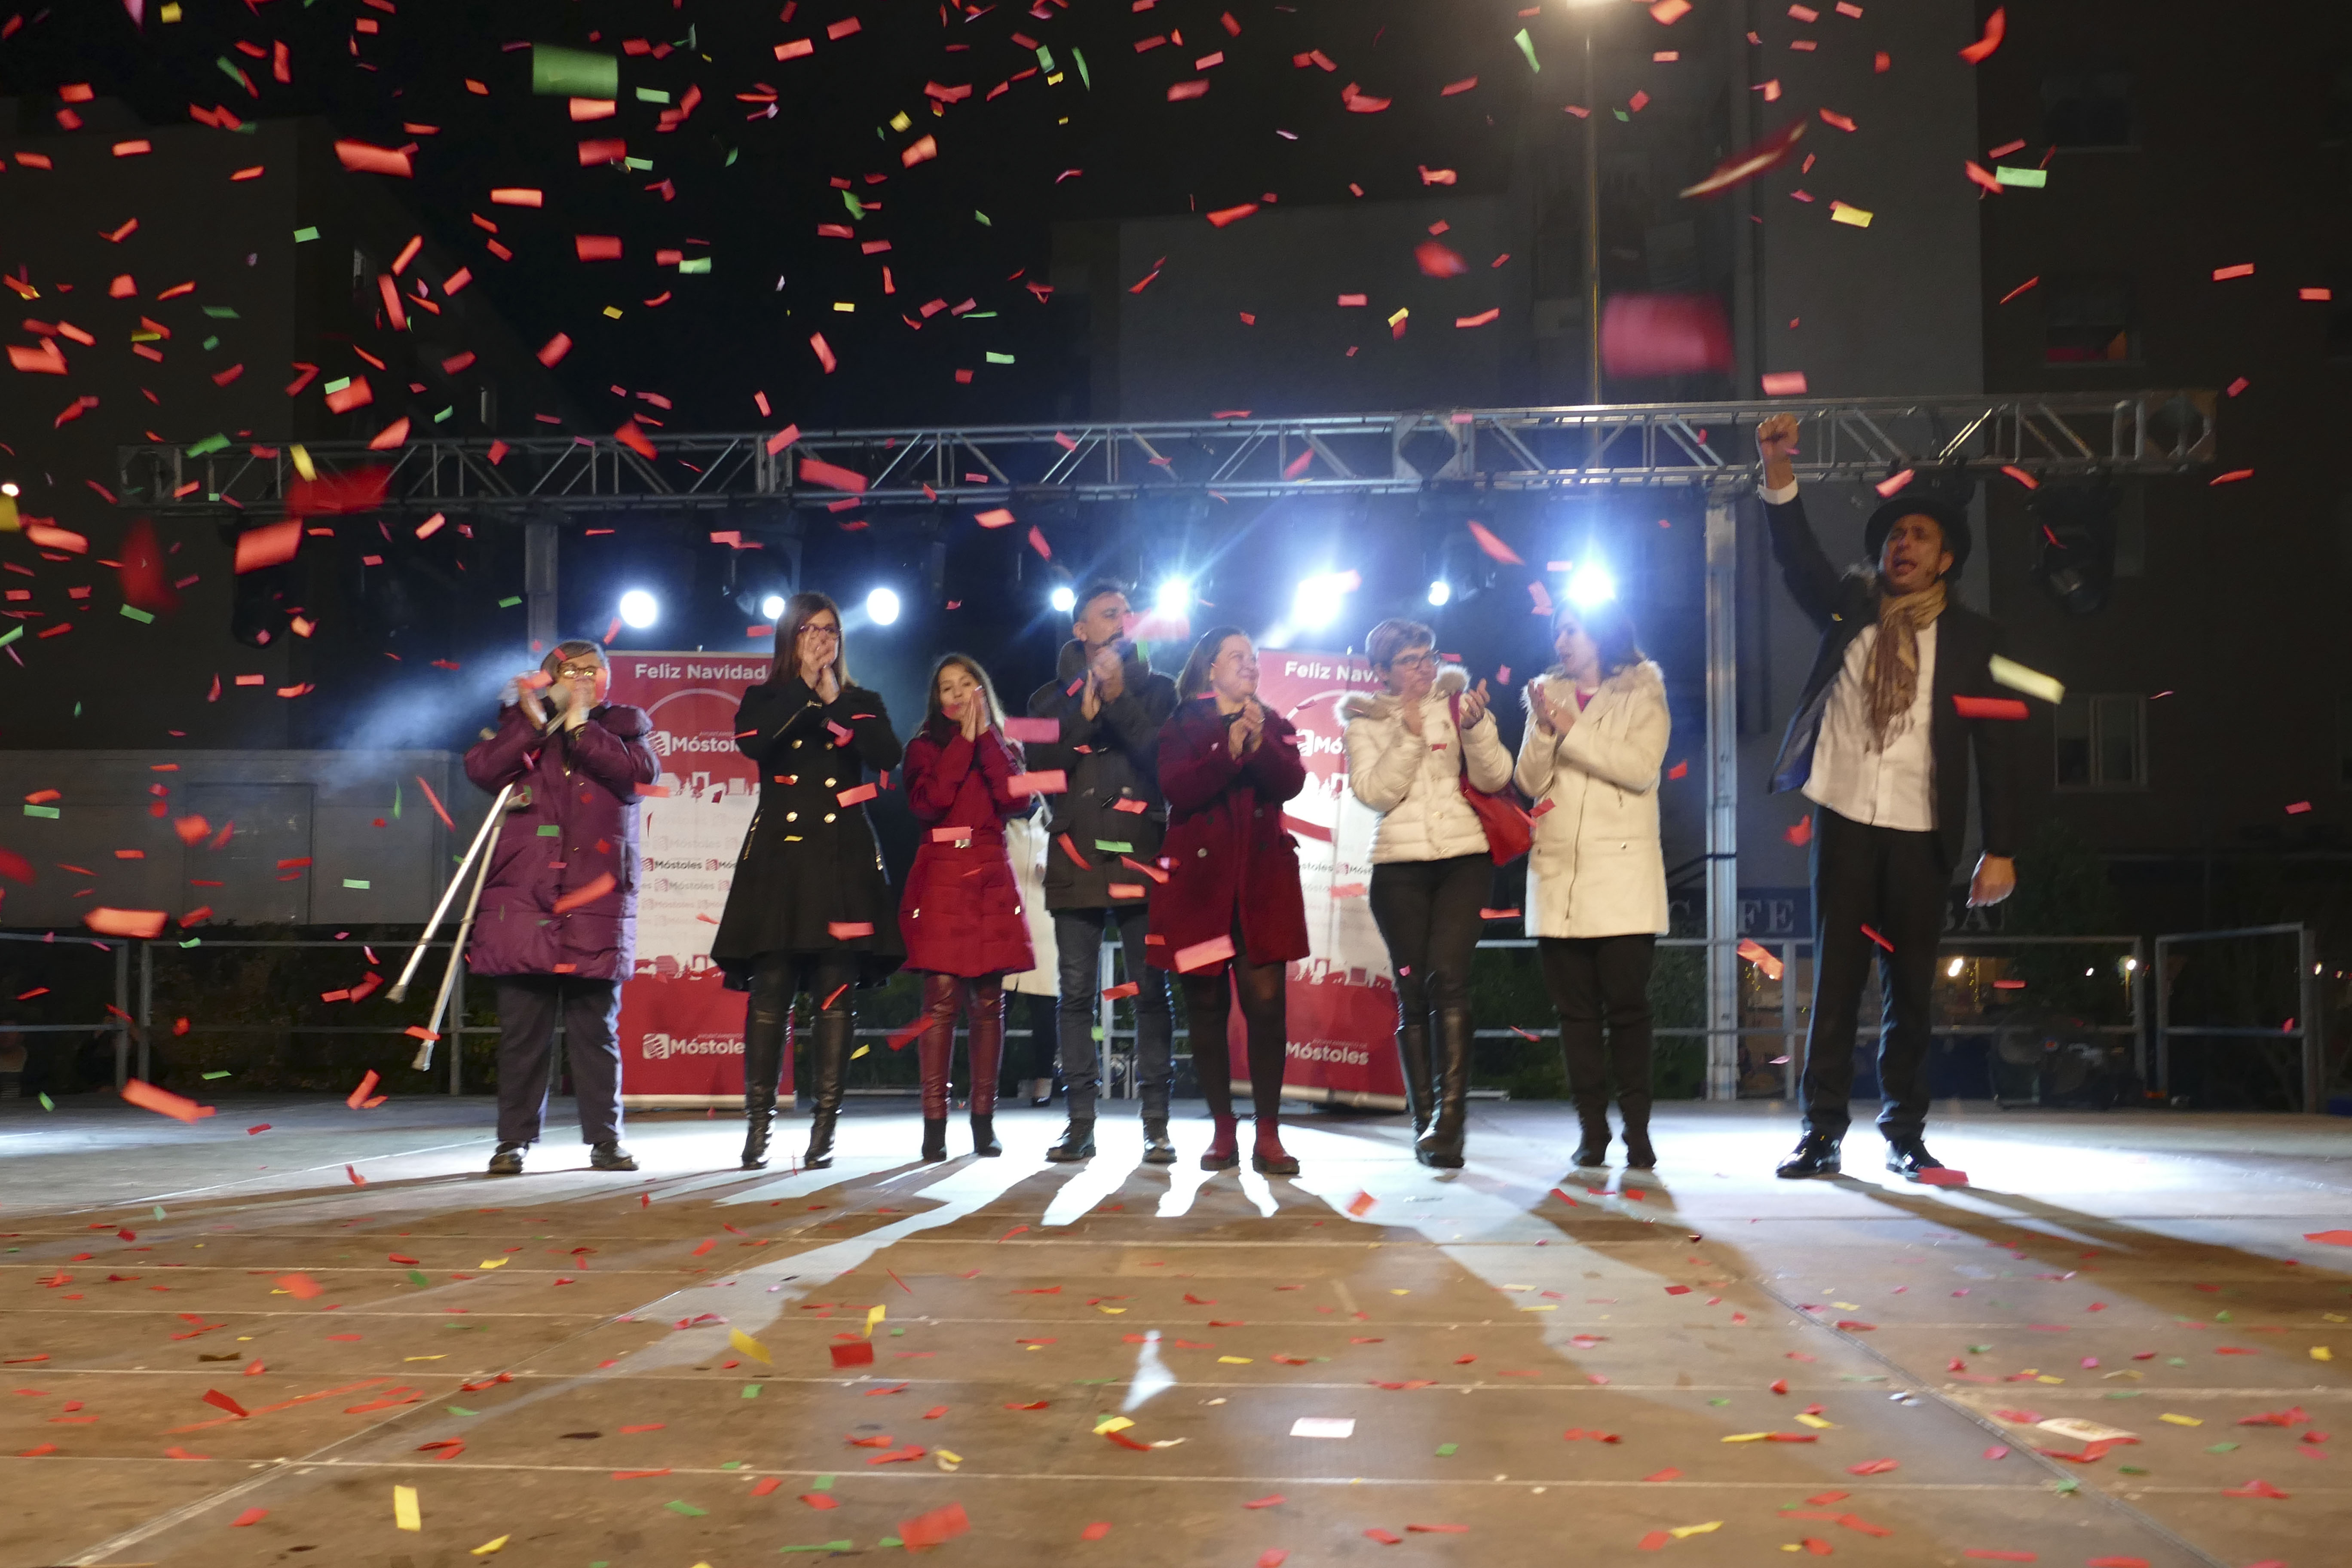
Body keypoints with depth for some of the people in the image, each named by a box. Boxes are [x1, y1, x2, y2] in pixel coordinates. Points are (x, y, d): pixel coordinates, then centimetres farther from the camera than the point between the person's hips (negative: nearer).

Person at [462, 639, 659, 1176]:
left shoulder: (622, 725, 12)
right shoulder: (519, 723, 14)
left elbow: (641, 772, -8)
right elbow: (482, 769, -4)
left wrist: (580, 727, -9)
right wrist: (535, 724, -11)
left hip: (595, 909, 0)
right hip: (521, 904, 1)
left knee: (596, 1029, 3)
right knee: (522, 1030, 2)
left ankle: (605, 1140, 11)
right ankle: (514, 1140, 10)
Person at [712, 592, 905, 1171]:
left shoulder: (862, 703, 14)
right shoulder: (765, 700, 12)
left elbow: (888, 755, -6)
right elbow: (752, 742, -12)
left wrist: (835, 701, -5)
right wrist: (805, 689, -5)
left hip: (844, 859, 1)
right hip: (779, 857, 0)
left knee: (836, 996, -4)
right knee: (770, 991, -6)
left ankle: (824, 1126, 0)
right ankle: (758, 1123, 1)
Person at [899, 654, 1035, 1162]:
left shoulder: (1003, 749, 16)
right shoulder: (925, 747, 11)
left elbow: (1018, 801, -4)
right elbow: (927, 803, -9)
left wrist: (986, 736, -3)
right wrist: (964, 740, -5)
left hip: (992, 880, 2)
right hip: (941, 880, -2)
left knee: (988, 1002, 0)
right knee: (941, 998, -10)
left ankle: (984, 1121, 5)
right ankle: (934, 1123, -9)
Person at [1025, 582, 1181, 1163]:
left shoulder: (1155, 690, 10)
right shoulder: (1052, 697, 14)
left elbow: (1164, 758, -6)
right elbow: (1043, 768, 1)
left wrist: (1118, 697, -12)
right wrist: (1086, 712, -7)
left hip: (1140, 857, -1)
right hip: (1077, 859, 2)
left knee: (1150, 993, -4)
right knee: (1077, 994, 1)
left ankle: (1156, 1125, 0)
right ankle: (1080, 1124, 7)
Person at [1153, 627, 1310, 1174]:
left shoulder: (1276, 726, 15)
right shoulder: (1182, 727, 9)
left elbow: (1291, 783, -4)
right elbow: (1176, 789, -10)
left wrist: (1259, 743, -20)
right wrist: (1228, 752, -20)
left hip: (1263, 881, 1)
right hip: (1199, 879, -1)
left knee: (1266, 1002, -8)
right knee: (1207, 1005, 1)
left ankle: (1269, 1134, -5)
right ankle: (1223, 1131, 10)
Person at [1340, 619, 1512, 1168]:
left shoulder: (1458, 702, 8)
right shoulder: (1364, 721, 8)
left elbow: (1495, 779, -2)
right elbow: (1374, 792, -6)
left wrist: (1476, 727, -18)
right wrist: (1410, 735, -14)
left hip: (1464, 859, -1)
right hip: (1400, 865, 1)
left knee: (1448, 978, -17)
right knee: (1413, 992, 0)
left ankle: (1448, 1118, -21)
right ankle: (1427, 1124, 7)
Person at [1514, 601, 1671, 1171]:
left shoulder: (1642, 693, 5)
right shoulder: (1549, 694, 14)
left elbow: (1641, 768, -10)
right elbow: (1530, 782, 7)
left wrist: (1573, 730, -12)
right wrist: (1543, 729, -9)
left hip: (1622, 875, -3)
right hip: (1558, 873, 4)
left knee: (1627, 1003, -6)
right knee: (1575, 1007, 2)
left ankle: (1637, 1130, 0)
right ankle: (1592, 1129, 7)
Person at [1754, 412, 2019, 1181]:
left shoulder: (1970, 636, 3)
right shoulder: (1849, 608, 8)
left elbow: (1993, 743, -2)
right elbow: (1797, 553, -7)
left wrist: (2000, 848, -10)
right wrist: (1778, 469, -23)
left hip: (1921, 830, 0)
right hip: (1845, 818, 1)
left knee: (1912, 987, 5)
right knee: (1834, 979, 1)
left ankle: (1905, 1133, 16)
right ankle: (1822, 1132, 5)